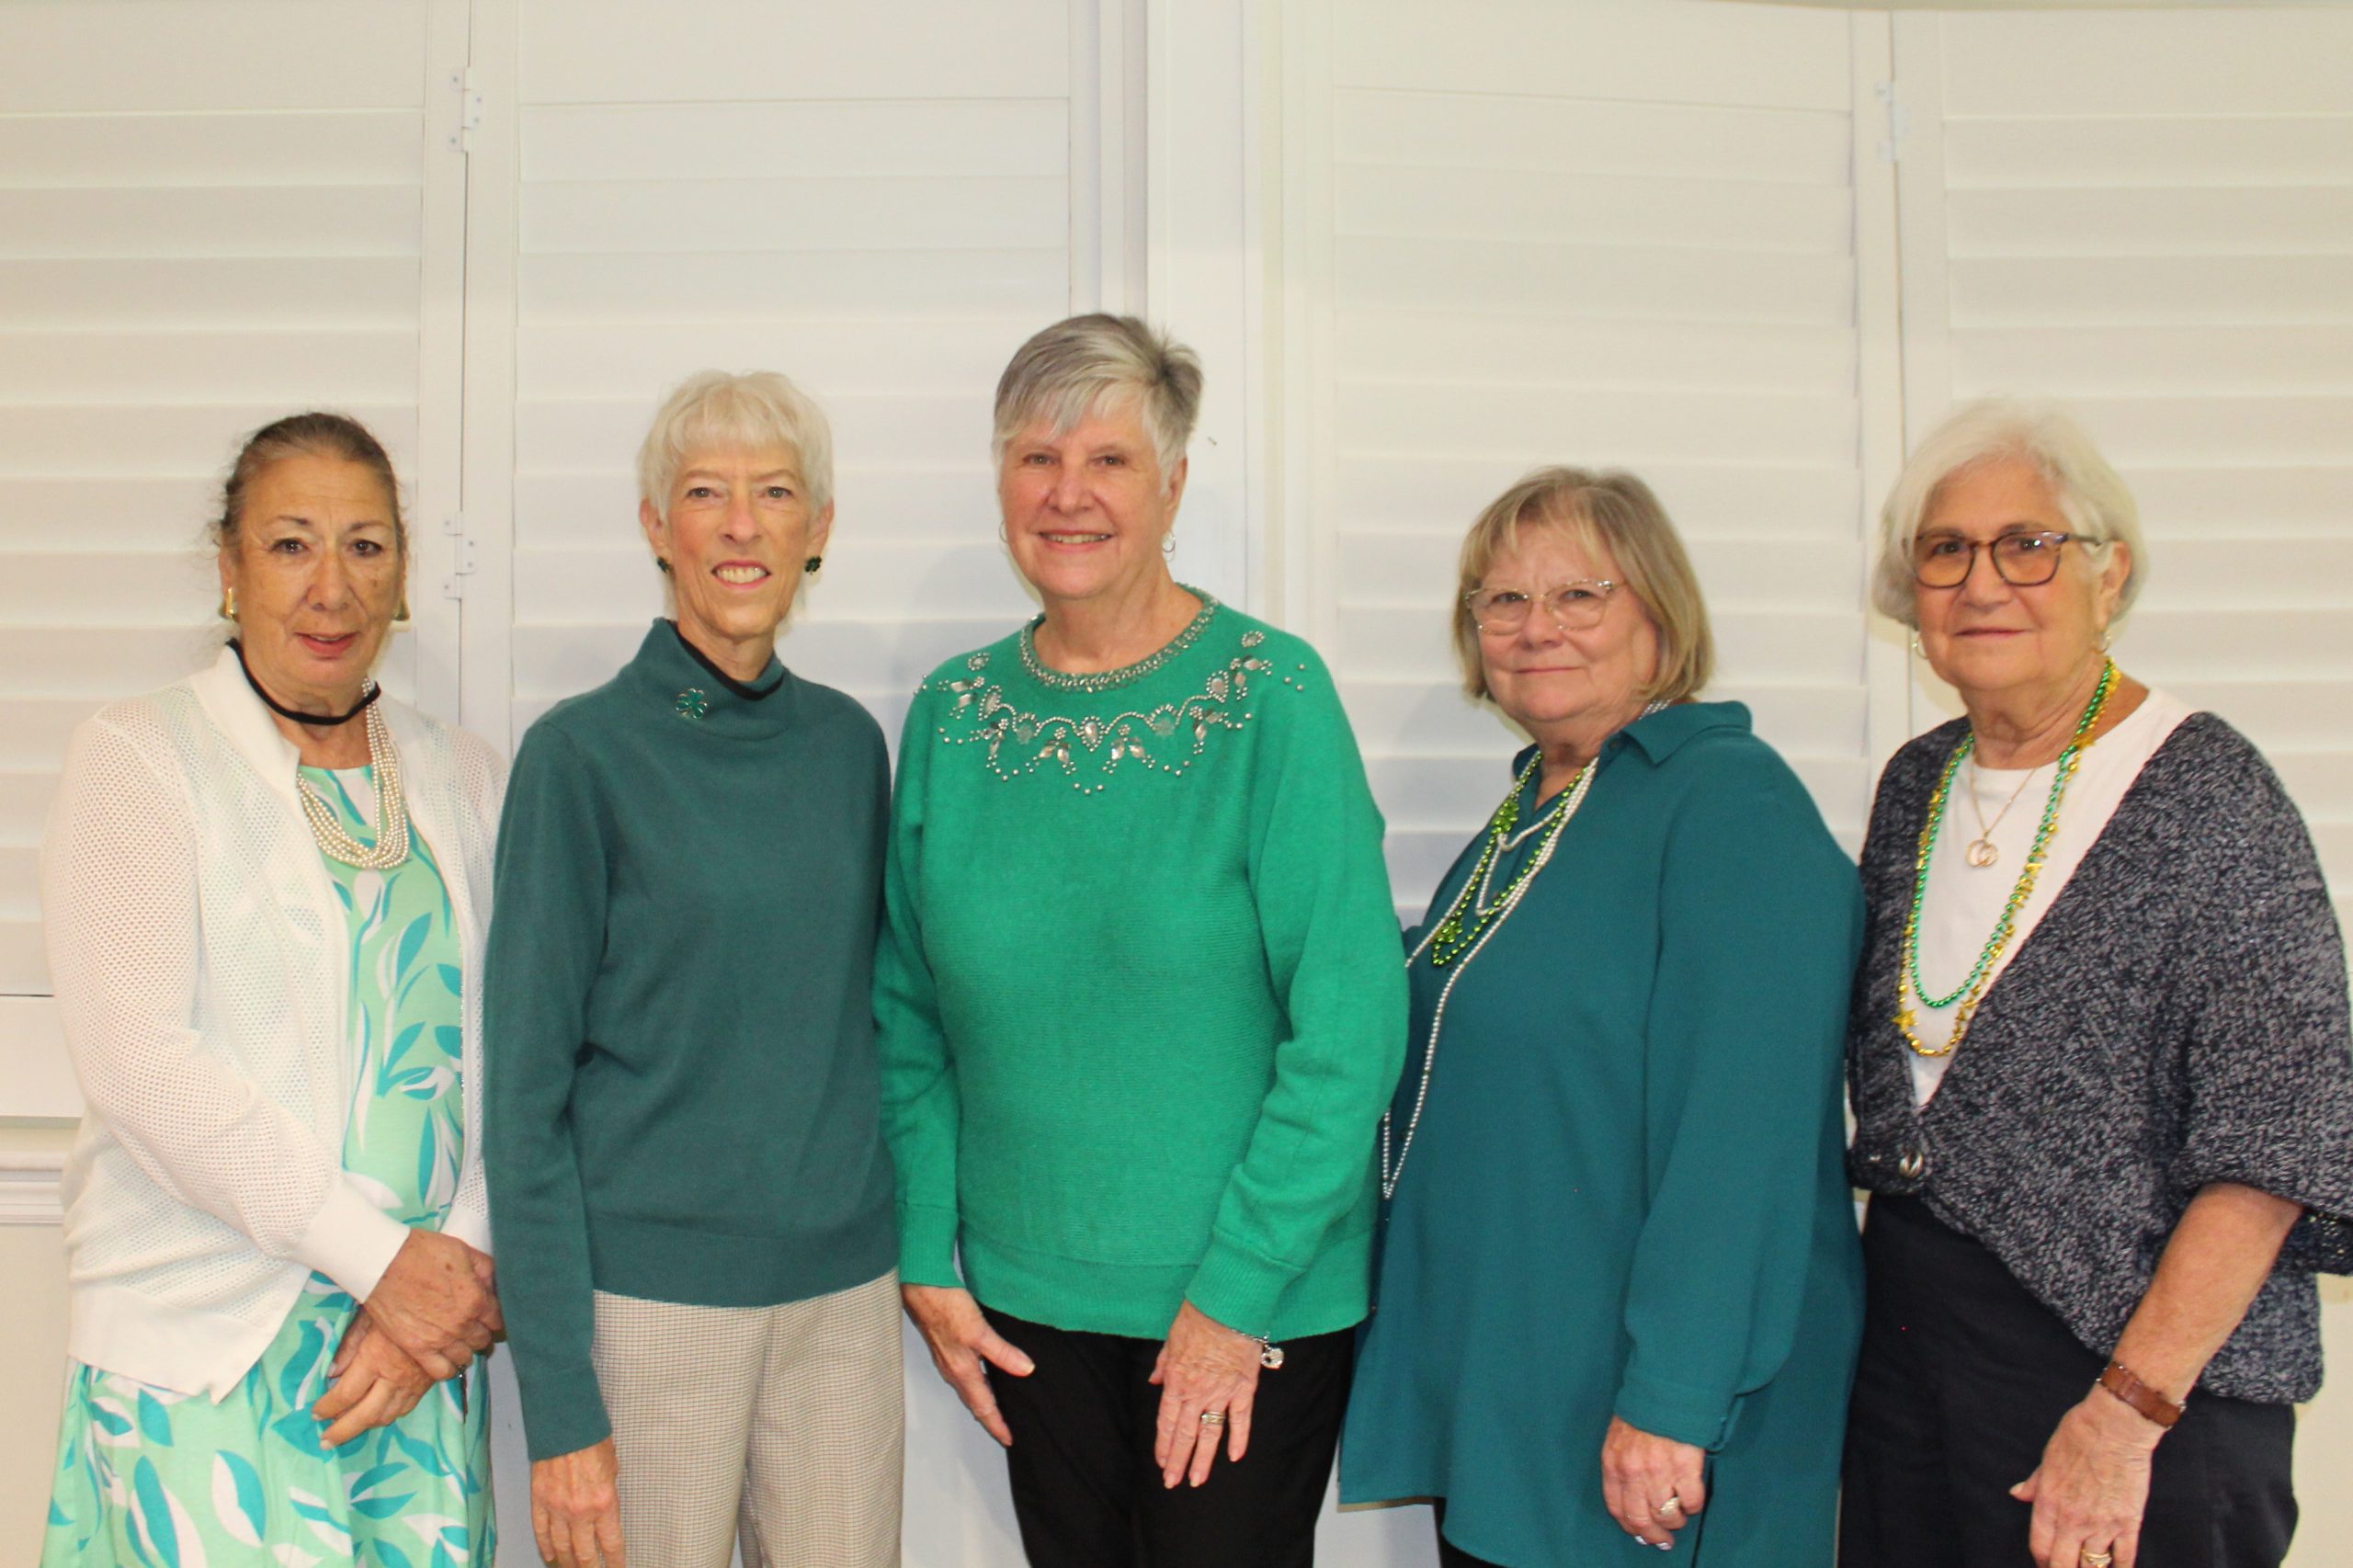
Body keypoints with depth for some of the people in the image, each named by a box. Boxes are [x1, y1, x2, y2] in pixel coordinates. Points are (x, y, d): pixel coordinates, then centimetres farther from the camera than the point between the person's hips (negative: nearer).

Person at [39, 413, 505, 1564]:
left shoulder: (461, 778, 9)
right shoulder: (136, 758, -2)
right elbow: (138, 1060, -12)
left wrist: (459, 1265, -8)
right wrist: (377, 1253, -14)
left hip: (423, 1325, 4)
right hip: (201, 1347, -3)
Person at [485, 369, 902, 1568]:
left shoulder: (848, 743, 5)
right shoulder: (583, 752, -7)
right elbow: (528, 1087, -8)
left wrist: (906, 1258, 9)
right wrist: (559, 1401, -10)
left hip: (844, 1288, 4)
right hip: (648, 1295, -4)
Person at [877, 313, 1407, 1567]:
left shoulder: (1273, 696, -12)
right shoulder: (951, 714, 1)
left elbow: (1350, 1027, -14)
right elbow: (909, 1020, 7)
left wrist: (1236, 1293, -14)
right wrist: (928, 1263, 2)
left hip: (1254, 1303, -3)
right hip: (1024, 1297, 4)